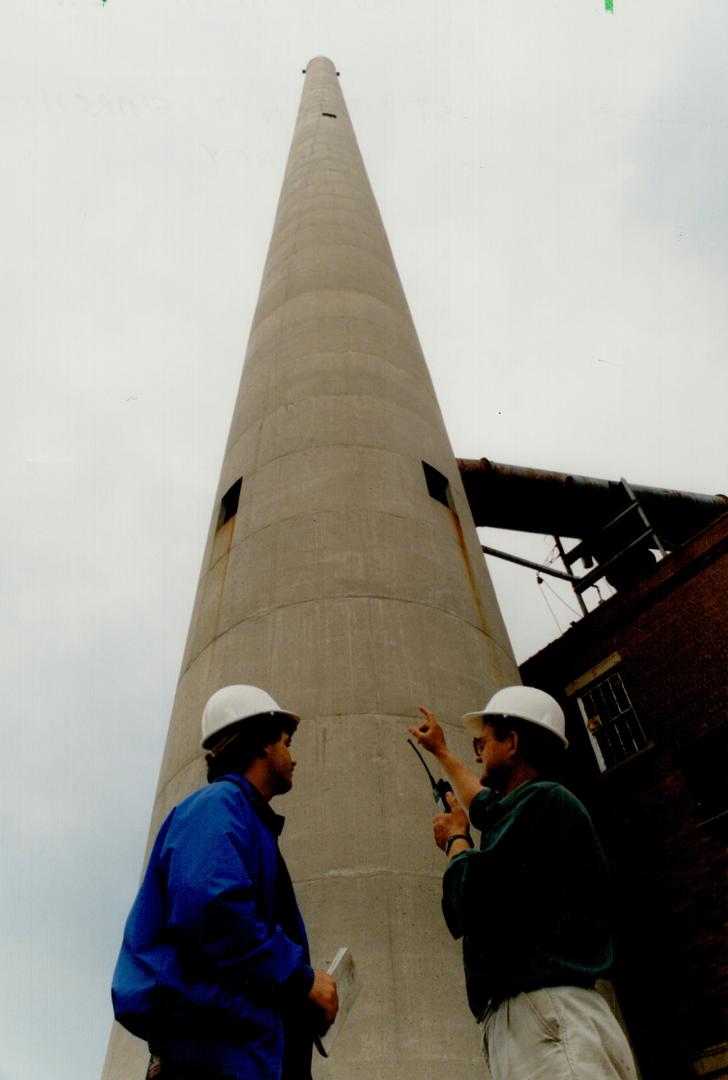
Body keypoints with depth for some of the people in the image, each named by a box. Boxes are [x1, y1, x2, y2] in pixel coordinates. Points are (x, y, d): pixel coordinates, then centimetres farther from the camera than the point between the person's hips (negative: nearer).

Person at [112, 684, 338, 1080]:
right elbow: (210, 911, -25)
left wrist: (300, 984, 13)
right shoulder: (220, 803, -9)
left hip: (239, 1040, 10)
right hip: (215, 1046, -10)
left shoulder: (247, 819, 23)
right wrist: (302, 977, -16)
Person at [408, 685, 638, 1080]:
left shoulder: (542, 799, -11)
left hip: (547, 1018, -10)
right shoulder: (524, 808, 19)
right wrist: (441, 751, 60)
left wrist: (455, 840, 3)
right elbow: (485, 802, 45)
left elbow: (473, 899, -20)